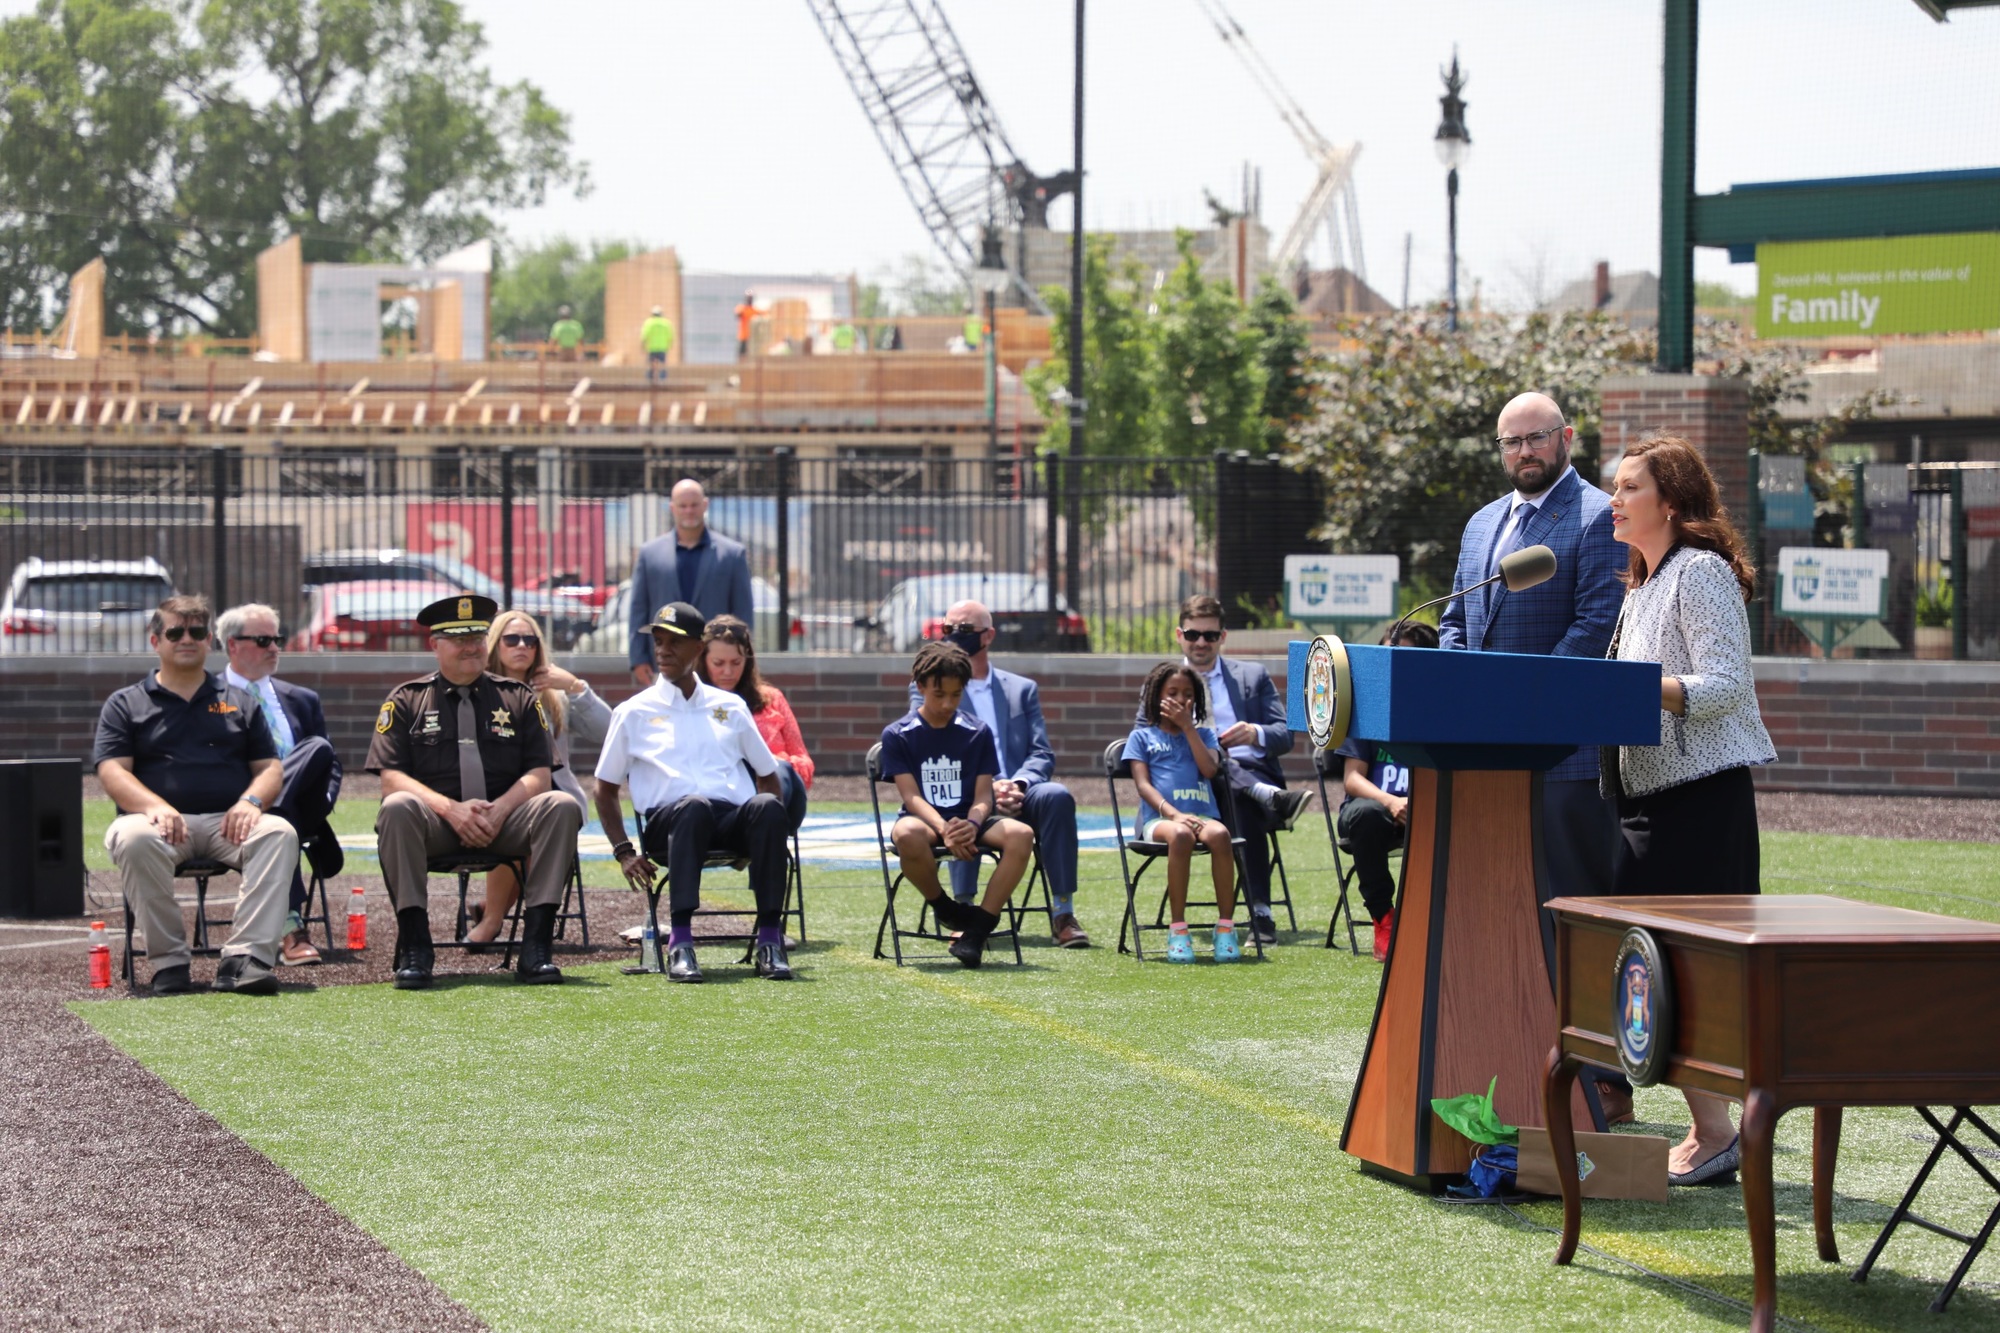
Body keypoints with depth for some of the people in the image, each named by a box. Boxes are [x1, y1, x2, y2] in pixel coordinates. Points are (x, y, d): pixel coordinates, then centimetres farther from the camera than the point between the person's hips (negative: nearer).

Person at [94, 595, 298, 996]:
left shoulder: (241, 703, 24)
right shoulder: (125, 705, 16)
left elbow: (271, 769, 16)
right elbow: (112, 772, 2)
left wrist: (251, 801, -9)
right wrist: (155, 806, -19)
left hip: (228, 824, 2)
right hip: (161, 819, -2)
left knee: (279, 834, -31)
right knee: (135, 839, -38)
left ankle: (246, 956, -39)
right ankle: (169, 961, -28)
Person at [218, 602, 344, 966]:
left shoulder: (303, 701, 24)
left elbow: (332, 765, 20)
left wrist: (321, 800, -4)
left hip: (297, 810, 4)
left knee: (319, 747, -28)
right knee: (275, 821, -40)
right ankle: (292, 928, -45)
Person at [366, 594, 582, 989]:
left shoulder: (517, 698, 14)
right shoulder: (407, 700, 9)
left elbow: (539, 774, 5)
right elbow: (391, 778, -2)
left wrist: (498, 810, -16)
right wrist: (452, 809, -19)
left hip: (503, 821, 2)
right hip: (435, 823, -2)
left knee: (561, 807, -27)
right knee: (396, 809, -35)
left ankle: (536, 948, -29)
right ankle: (414, 949, -31)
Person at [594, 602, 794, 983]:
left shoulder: (731, 707, 22)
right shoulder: (634, 712, 16)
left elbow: (768, 776, 24)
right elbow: (605, 788, 17)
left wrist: (767, 835, 4)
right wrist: (624, 852, 2)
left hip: (736, 822, 2)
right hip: (667, 823, -2)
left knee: (767, 806, -34)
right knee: (694, 805, -40)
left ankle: (770, 937, -33)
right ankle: (680, 942, -45)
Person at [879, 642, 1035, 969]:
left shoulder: (978, 733, 7)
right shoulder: (897, 735, 1)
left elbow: (983, 794, 1)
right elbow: (911, 796, -8)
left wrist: (971, 824, -23)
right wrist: (944, 829, -27)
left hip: (969, 819, 3)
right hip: (925, 819, -2)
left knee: (1021, 834, -30)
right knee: (908, 835, -41)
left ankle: (978, 927, -23)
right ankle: (944, 907, -11)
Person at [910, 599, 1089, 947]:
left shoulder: (1022, 689, 20)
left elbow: (1042, 754, 10)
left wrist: (1018, 785, -15)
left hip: (1016, 794, 2)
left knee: (1056, 796, -30)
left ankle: (1063, 913, -27)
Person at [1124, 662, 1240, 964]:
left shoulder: (1203, 735, 23)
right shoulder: (1142, 737, 16)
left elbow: (1209, 769, 2)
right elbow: (1143, 784, 2)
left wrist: (1188, 726, 3)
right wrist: (1173, 814, -15)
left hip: (1203, 814, 2)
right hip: (1159, 817, -2)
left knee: (1219, 834, -36)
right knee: (1180, 835, -40)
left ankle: (1226, 926, -30)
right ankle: (1178, 930, -35)